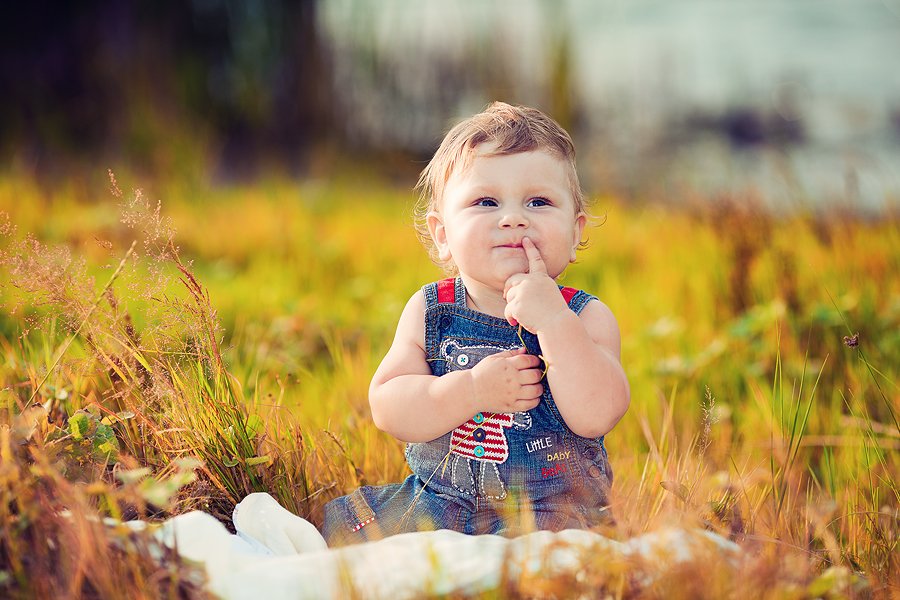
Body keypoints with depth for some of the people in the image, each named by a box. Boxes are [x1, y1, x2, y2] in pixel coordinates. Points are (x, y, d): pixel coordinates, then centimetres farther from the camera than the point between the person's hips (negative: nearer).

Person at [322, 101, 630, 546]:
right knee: (343, 522, -7)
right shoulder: (429, 310, 2)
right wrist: (471, 391, -24)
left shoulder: (585, 317, -5)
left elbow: (596, 415, -20)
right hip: (436, 504, 3)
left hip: (551, 511, -3)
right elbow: (387, 409, -9)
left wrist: (552, 319, -26)